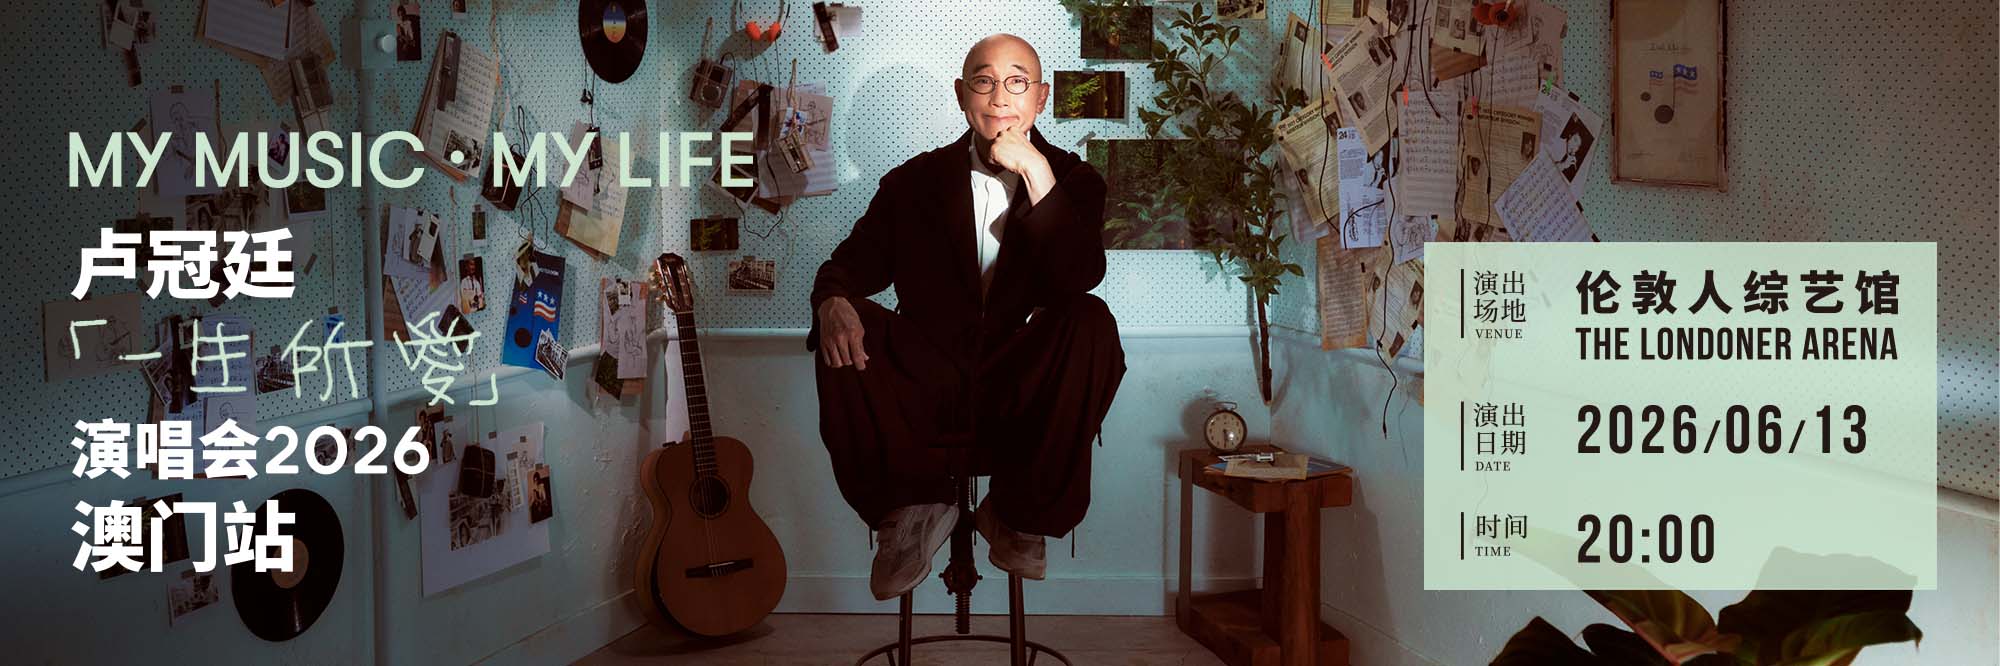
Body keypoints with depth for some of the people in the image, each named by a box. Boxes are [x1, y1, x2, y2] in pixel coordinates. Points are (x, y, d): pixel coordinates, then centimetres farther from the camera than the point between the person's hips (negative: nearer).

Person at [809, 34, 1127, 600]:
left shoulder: (1074, 182, 6)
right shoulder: (913, 181, 11)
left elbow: (1080, 279, -12)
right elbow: (851, 263, 6)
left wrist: (1036, 172, -19)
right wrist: (833, 301, -19)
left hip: (1024, 396, -1)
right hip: (927, 394, 1)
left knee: (1092, 324, -30)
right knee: (845, 338, -26)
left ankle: (1019, 516, -10)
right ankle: (913, 510, -5)